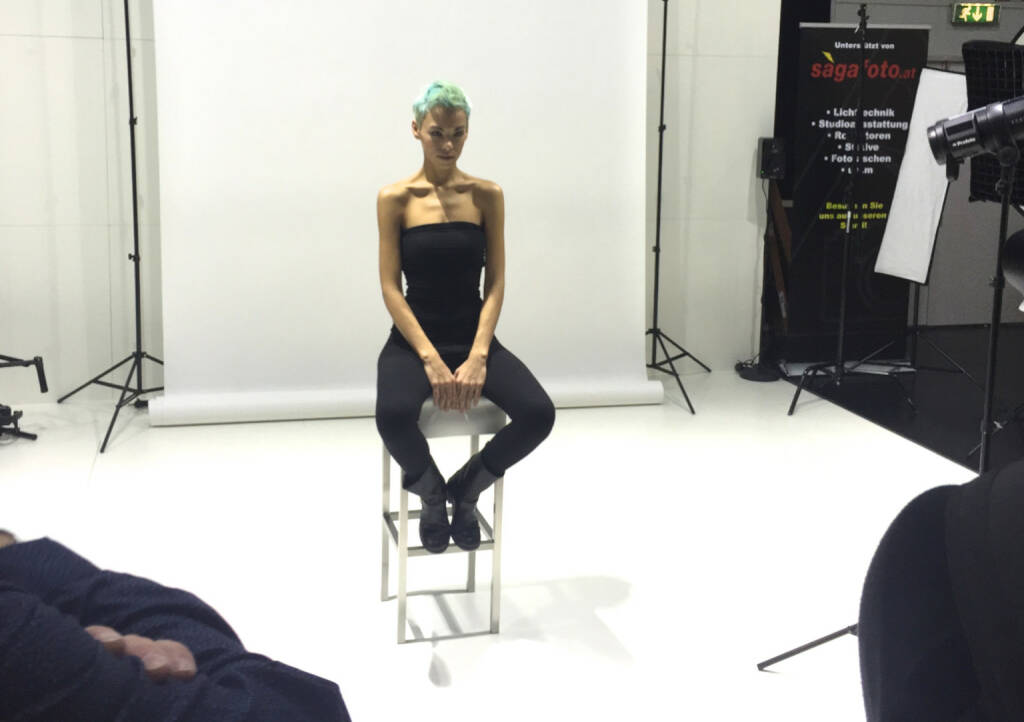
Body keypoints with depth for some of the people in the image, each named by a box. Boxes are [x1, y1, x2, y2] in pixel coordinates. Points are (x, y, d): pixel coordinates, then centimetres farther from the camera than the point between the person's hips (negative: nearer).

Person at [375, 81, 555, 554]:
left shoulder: (487, 195, 1)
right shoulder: (395, 198, -4)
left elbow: (495, 283, -2)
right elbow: (391, 288, -8)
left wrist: (477, 357, -16)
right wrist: (430, 359, -19)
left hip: (473, 337, 2)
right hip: (414, 338, -2)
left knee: (538, 413, -23)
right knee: (393, 415, -34)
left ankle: (465, 490, 7)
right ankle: (431, 494, 2)